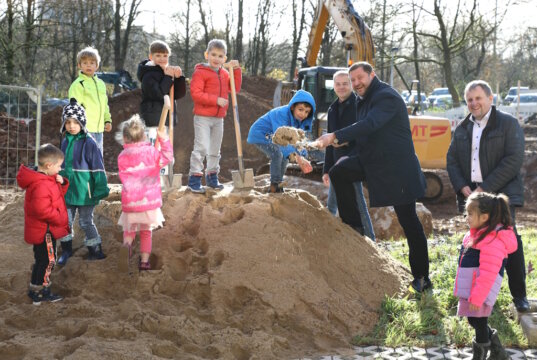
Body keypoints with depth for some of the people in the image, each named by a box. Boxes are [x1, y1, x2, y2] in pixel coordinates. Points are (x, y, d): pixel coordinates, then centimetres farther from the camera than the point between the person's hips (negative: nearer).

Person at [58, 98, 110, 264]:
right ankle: (66, 250, 30)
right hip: (67, 190, 6)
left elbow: (98, 168, -14)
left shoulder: (88, 143, -16)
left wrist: (101, 189, -14)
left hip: (84, 192, -6)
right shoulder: (65, 141, 4)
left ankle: (95, 250, 20)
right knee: (65, 221, 13)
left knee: (86, 222, 4)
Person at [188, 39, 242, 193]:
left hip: (218, 118, 7)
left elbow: (235, 88, 11)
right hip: (203, 117, -7)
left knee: (215, 150, 15)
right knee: (201, 147, -12)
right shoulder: (200, 72, -10)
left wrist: (236, 70, 1)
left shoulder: (224, 73, 13)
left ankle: (212, 177, 28)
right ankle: (194, 179, -7)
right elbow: (196, 93, -18)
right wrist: (216, 100, -23)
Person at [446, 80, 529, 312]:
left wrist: (486, 188, -16)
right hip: (471, 195, 5)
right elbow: (452, 160, 15)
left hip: (501, 194, -5)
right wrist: (462, 187, -4)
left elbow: (514, 160, -12)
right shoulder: (462, 129, 15)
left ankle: (519, 295, 1)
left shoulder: (508, 124, -3)